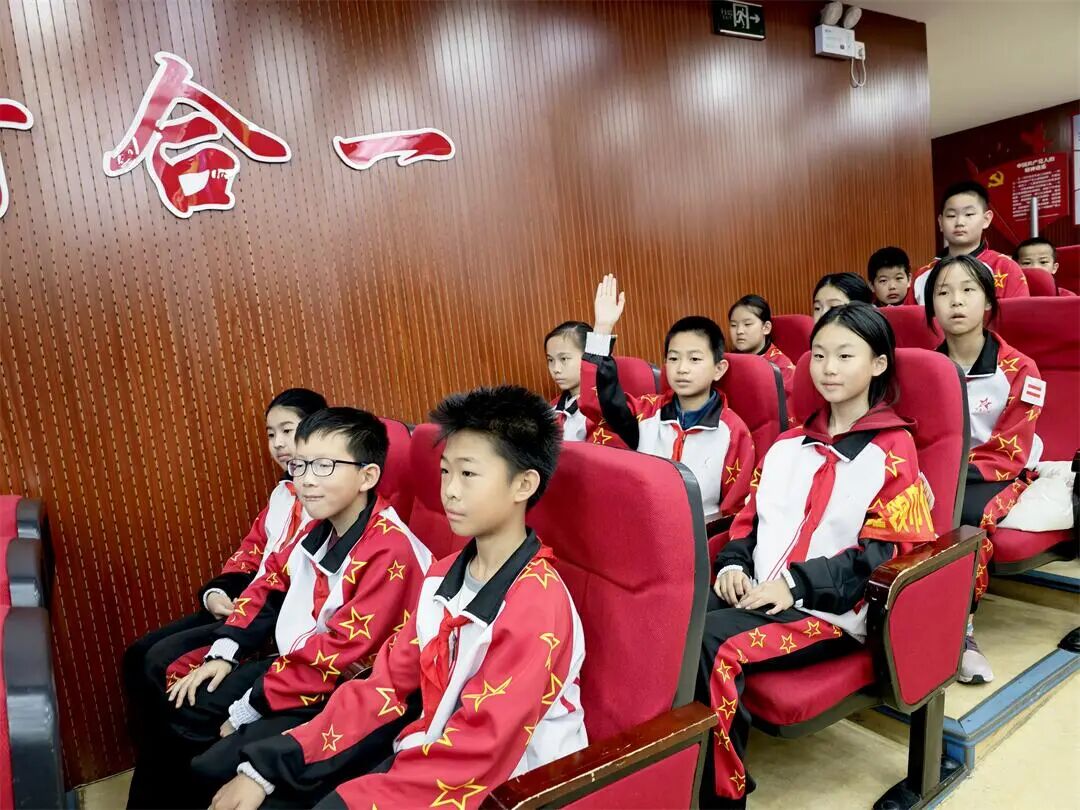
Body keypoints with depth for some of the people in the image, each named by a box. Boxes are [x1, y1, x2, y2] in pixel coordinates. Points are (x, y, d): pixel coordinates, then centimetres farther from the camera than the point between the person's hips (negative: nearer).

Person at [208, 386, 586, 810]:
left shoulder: (538, 603, -23)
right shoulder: (444, 574, 2)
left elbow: (477, 754, -24)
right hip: (429, 751, 6)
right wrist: (263, 767, -4)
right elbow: (387, 683, 2)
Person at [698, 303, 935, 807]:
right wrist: (733, 564, -1)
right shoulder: (789, 444, 19)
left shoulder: (893, 448, 1)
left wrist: (796, 584, -16)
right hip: (757, 593, 5)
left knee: (711, 644, -29)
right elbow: (752, 515, 19)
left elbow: (882, 552, -6)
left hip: (827, 612, -5)